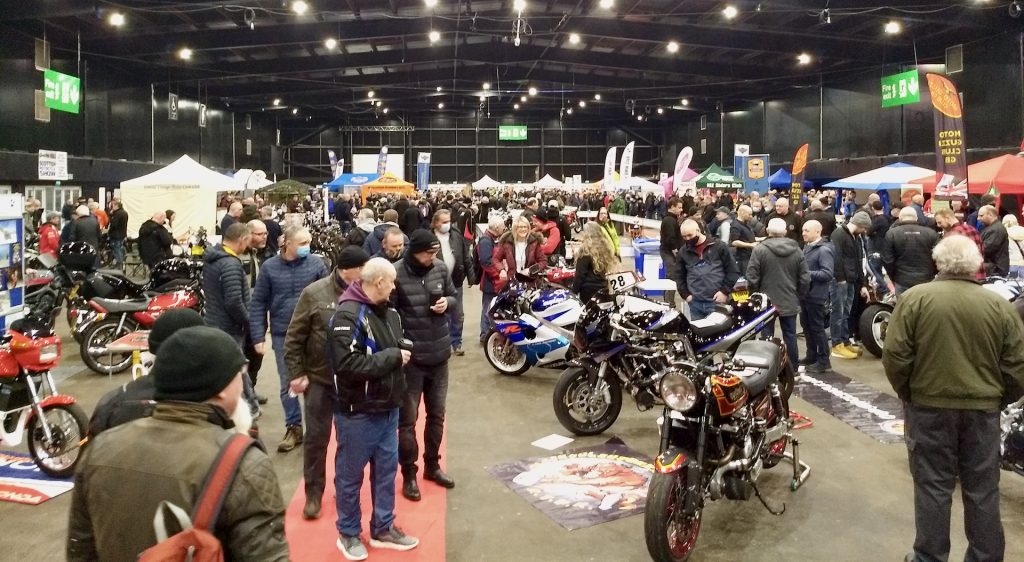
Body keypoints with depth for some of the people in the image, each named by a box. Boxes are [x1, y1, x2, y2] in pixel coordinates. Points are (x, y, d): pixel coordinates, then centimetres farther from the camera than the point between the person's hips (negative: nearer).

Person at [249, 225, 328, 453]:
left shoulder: (316, 264, -4)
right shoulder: (270, 267, -2)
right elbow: (258, 304, 2)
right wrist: (258, 337, -4)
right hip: (282, 335, 1)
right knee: (287, 384, 10)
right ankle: (294, 428, 24)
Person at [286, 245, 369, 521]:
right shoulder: (314, 294, -11)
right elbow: (294, 338, -6)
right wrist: (296, 374, -8)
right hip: (320, 379, -2)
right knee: (316, 437, 8)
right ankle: (314, 492, 24)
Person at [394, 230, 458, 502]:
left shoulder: (441, 268, -2)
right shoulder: (396, 274, -17)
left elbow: (453, 296, 13)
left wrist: (447, 302, -9)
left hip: (439, 354, 5)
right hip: (410, 357, -5)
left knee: (437, 415, 19)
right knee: (407, 419, 7)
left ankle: (432, 465, 37)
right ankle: (409, 474, 23)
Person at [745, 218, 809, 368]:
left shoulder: (759, 249, -11)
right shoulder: (796, 250, 0)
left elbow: (752, 278, -12)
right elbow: (805, 279, 1)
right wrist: (799, 296, 14)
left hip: (766, 301, -3)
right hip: (790, 302, 3)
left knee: (767, 337, 6)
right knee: (790, 336, 11)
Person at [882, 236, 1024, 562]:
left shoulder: (915, 298, -9)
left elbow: (895, 356, -11)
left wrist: (906, 394, 4)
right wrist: (994, 398, 14)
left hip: (929, 405, -2)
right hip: (982, 408, 2)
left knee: (932, 486, 9)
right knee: (982, 489, 14)